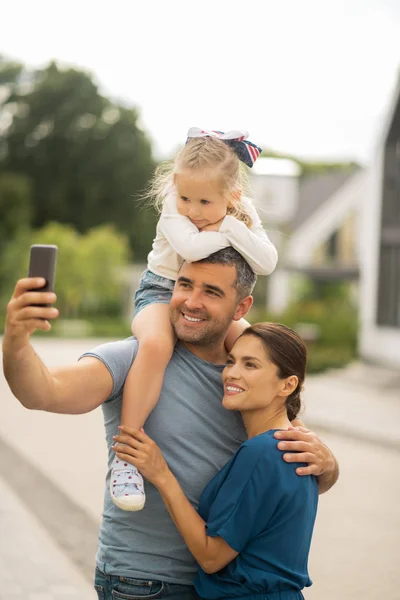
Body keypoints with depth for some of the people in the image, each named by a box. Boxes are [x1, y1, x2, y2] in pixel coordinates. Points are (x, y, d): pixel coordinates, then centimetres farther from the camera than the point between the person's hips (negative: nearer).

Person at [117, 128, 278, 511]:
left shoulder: (243, 214, -7)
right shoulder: (173, 207, -19)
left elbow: (267, 263, -19)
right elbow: (190, 248, -38)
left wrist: (231, 227, -27)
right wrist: (224, 234, -23)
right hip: (162, 292, -5)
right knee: (156, 343, -37)